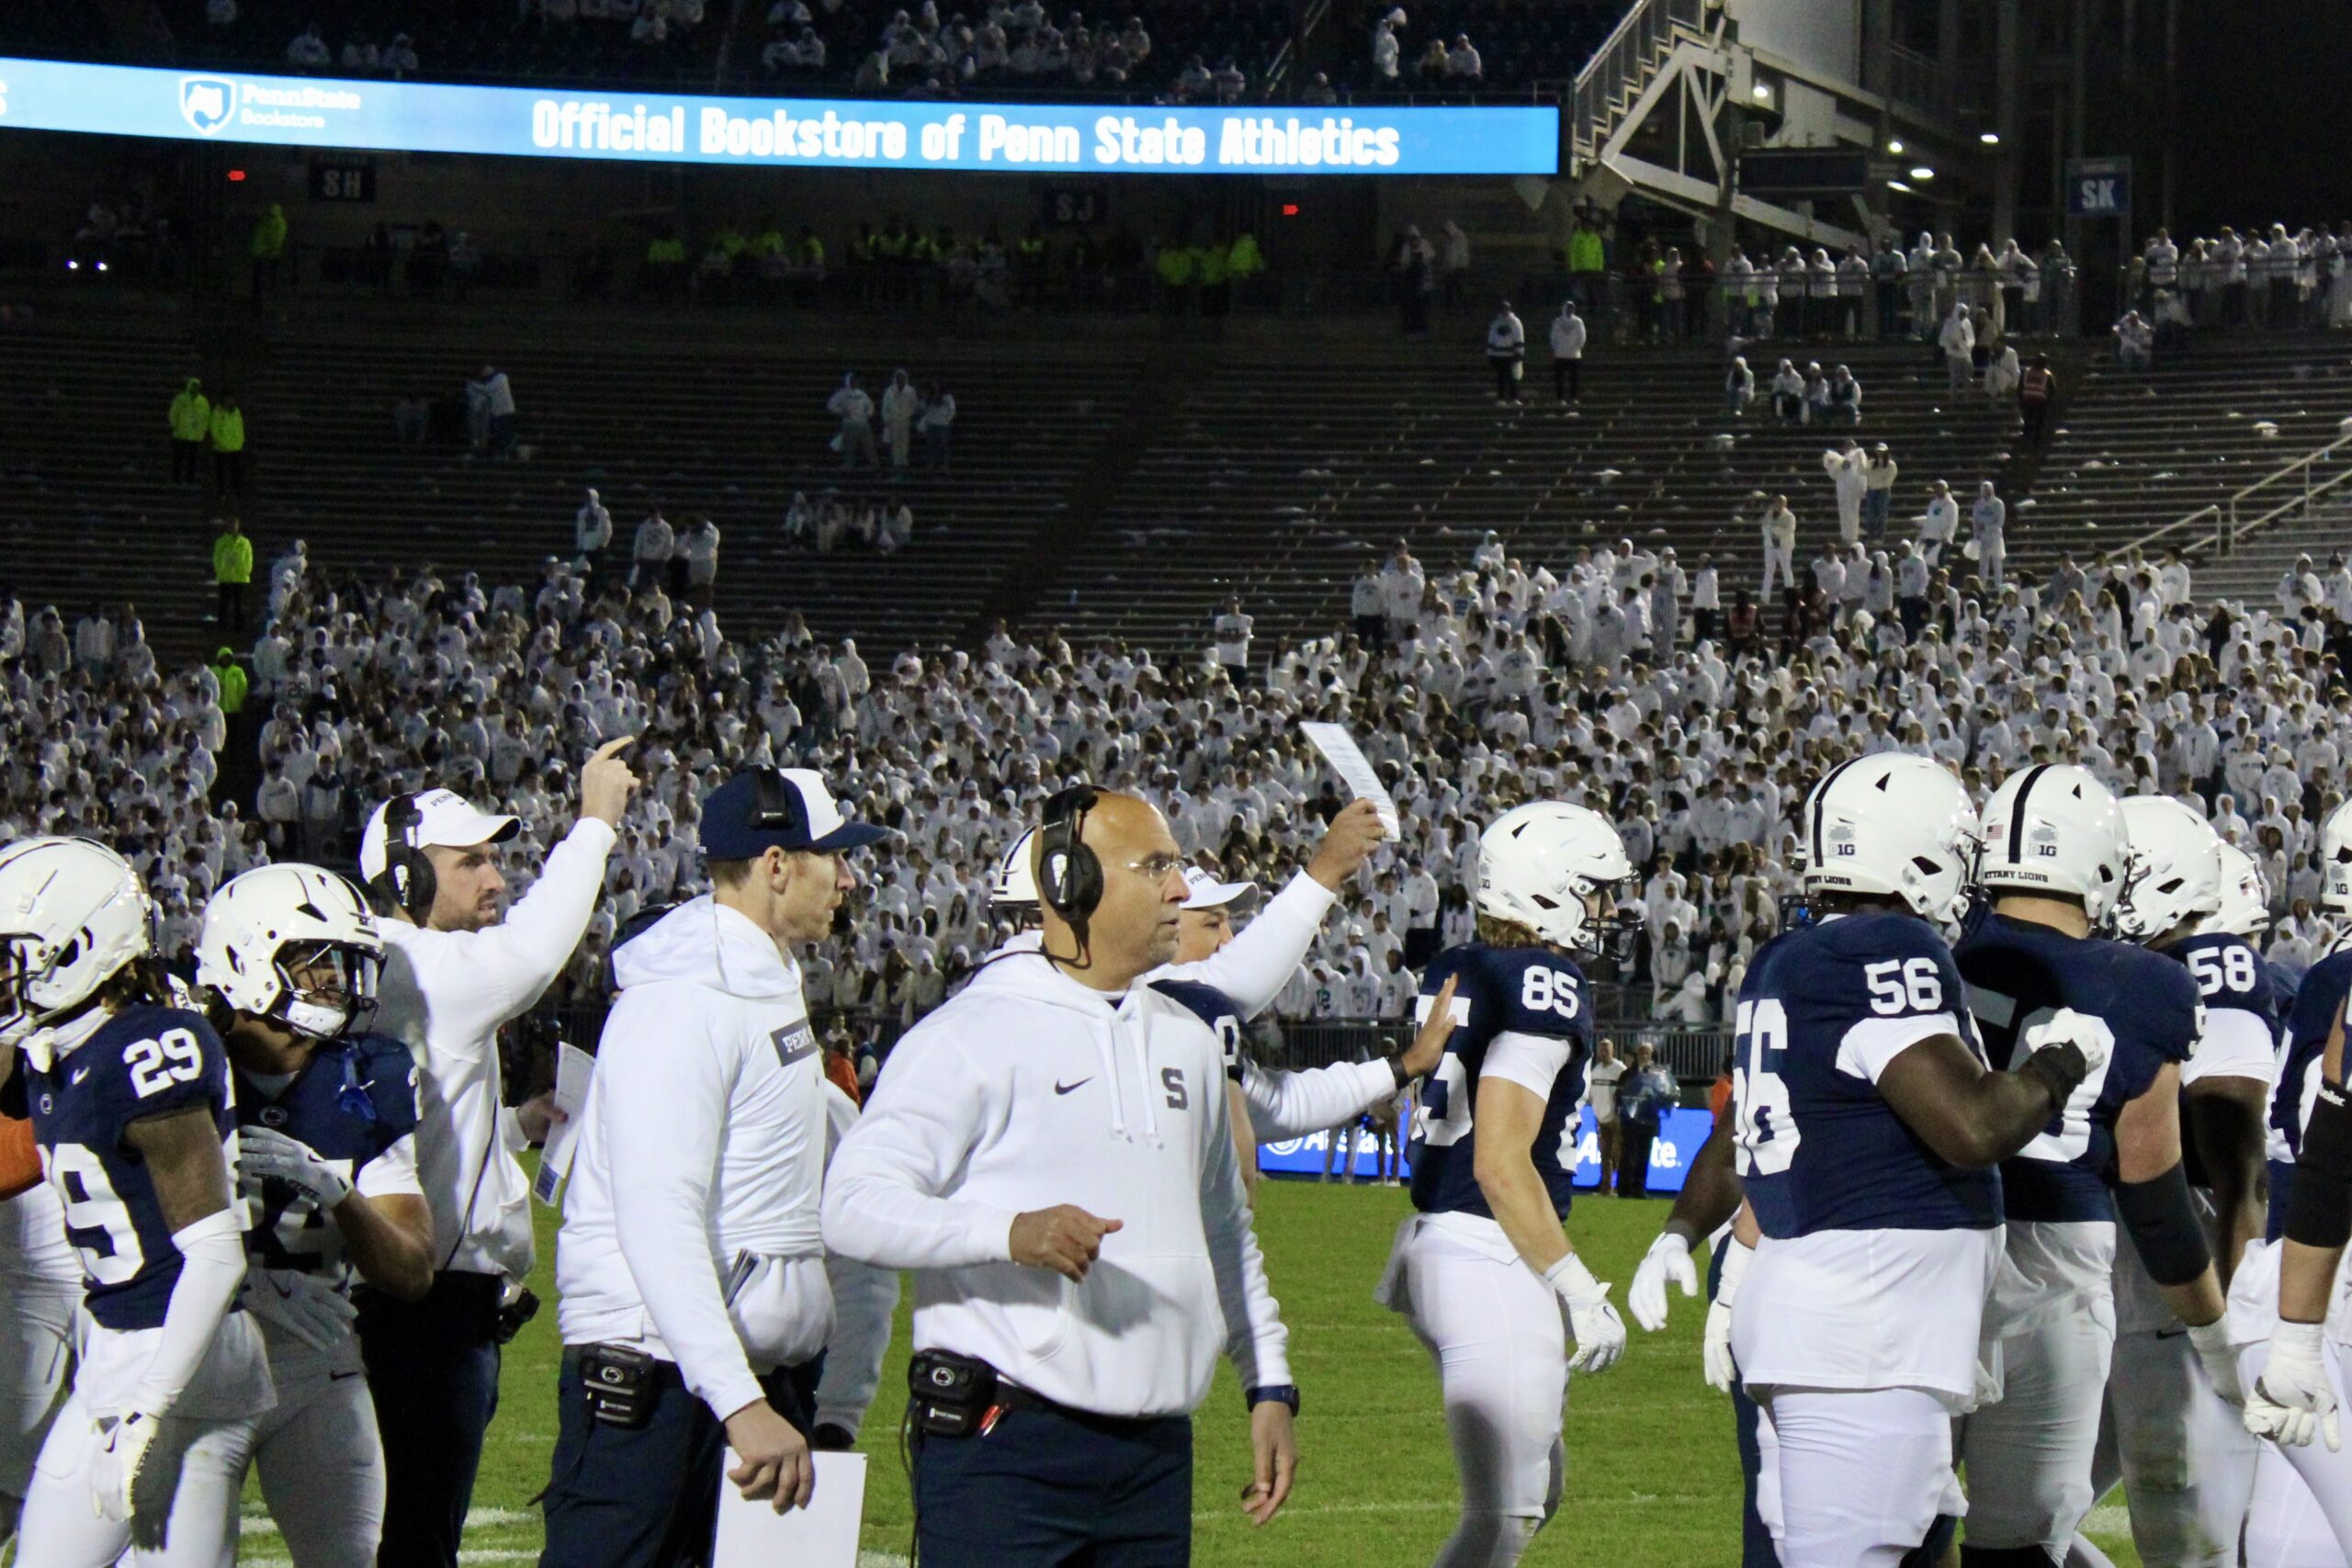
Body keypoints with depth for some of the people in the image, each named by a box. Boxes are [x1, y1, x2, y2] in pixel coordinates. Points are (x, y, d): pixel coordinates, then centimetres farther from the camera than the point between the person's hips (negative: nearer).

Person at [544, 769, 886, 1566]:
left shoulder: (773, 989, 16)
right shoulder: (683, 1002, -15)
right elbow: (659, 1221, -23)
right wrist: (742, 1404, -29)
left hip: (765, 1385, 10)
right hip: (658, 1387, -10)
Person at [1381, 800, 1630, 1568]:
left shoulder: (1456, 975, 12)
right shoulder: (1545, 986, -14)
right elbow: (1500, 1161, -20)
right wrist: (1578, 1289, -16)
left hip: (1437, 1243, 10)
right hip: (1494, 1265, -10)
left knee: (1535, 1488, 22)